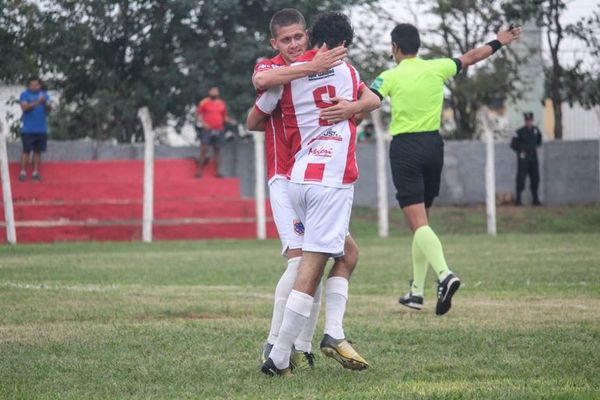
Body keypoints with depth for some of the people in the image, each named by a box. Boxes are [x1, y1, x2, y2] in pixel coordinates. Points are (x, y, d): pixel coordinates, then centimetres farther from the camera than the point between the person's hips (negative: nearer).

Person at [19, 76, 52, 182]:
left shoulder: (44, 94, 9)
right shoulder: (25, 95, 0)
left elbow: (50, 109, 0)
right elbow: (24, 107, -16)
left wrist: (45, 103, -21)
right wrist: (37, 102, -26)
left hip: (41, 129, 4)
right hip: (28, 129, -4)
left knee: (38, 151, 6)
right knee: (26, 151, -6)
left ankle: (36, 172, 11)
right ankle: (23, 172, -4)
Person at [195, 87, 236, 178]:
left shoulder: (222, 104, 14)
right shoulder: (204, 102, 3)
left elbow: (225, 117, 19)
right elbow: (198, 113, 2)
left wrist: (231, 121, 0)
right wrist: (203, 122, -13)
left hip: (219, 131, 4)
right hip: (207, 130, -4)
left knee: (217, 151, 5)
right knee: (204, 150, -10)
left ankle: (217, 172, 7)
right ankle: (199, 170, -4)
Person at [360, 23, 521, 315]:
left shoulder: (391, 77, -7)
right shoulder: (437, 68, 5)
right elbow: (471, 57, 21)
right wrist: (499, 42, 34)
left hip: (405, 149, -5)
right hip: (433, 145, 5)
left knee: (418, 223, -12)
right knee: (422, 221, 16)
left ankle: (444, 274, -35)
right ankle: (417, 291, 19)